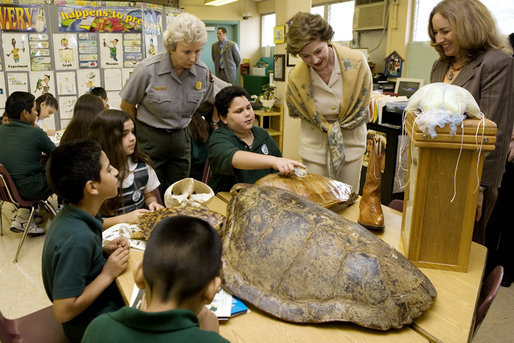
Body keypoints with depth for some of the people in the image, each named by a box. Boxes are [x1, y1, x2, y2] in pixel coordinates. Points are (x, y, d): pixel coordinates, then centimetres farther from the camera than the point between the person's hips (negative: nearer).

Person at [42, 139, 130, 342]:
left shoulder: (70, 216, -7)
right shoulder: (77, 239, -33)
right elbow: (63, 312, -29)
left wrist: (105, 252, -6)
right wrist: (108, 274, -23)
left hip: (103, 300, 8)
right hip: (92, 326, -8)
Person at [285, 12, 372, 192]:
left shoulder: (356, 62, -16)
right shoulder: (296, 79, -16)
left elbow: (363, 107, -3)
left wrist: (338, 127, -4)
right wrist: (326, 128, -2)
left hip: (351, 142, 1)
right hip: (316, 145, 0)